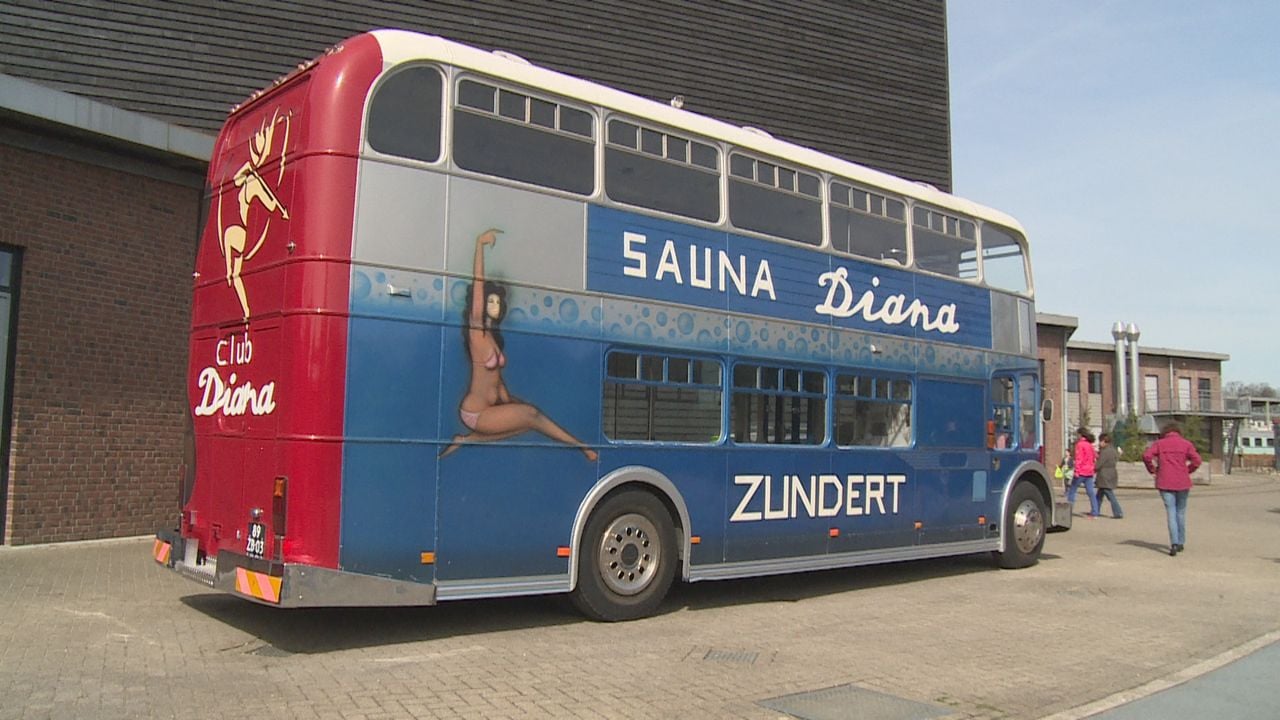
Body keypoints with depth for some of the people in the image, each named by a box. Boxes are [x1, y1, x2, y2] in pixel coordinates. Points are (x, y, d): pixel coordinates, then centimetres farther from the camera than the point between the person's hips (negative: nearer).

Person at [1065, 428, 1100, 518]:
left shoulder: (1080, 444, -9)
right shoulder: (1090, 445, 13)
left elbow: (1078, 458, -16)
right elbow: (1095, 456, 20)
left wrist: (1077, 471, -19)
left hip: (1081, 472, -7)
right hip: (1089, 472, 7)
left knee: (1072, 490, 1)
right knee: (1091, 492, 5)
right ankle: (1094, 513, 3)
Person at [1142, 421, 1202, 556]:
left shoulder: (1159, 443, 4)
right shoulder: (1186, 444, 5)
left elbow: (1146, 456, -10)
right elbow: (1197, 460, -7)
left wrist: (1152, 470, 3)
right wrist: (1187, 471, 7)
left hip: (1165, 483, -1)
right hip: (1182, 483, 1)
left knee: (1171, 512, 0)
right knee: (1181, 512, 15)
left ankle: (1174, 543, -13)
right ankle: (1181, 543, 22)